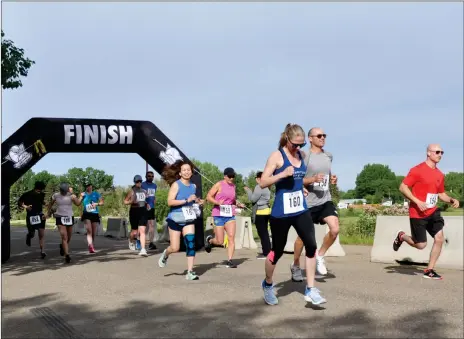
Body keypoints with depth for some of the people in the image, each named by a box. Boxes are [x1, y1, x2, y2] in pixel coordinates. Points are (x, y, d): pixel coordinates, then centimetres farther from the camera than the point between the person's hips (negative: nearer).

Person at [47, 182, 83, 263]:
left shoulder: (71, 195, -7)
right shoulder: (55, 195, -3)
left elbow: (78, 203, -23)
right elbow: (50, 204, 15)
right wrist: (49, 212, 17)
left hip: (69, 217, 2)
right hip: (60, 217, -2)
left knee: (69, 237, 16)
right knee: (64, 236, -13)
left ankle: (62, 246, 47)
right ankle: (67, 255, -13)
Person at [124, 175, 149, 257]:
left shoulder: (144, 191, 12)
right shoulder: (131, 191, -1)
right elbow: (125, 201, 0)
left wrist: (147, 204, 9)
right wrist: (131, 201, -18)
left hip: (143, 212, 3)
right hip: (134, 211, -2)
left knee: (142, 231, -9)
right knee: (134, 232, 7)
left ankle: (143, 249, -15)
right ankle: (131, 241, 41)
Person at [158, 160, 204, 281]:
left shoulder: (193, 186, 6)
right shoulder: (176, 185, -11)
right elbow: (170, 202, -20)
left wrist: (197, 201, 3)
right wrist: (186, 200, -26)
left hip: (188, 219, 4)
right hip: (175, 218, -4)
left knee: (191, 243, -11)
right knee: (175, 248, 1)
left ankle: (190, 272, -6)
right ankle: (165, 254, 38)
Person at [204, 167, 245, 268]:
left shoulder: (233, 186, 13)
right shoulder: (219, 184, -4)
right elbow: (208, 197, -5)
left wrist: (238, 204, 8)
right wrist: (217, 202, -23)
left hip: (230, 215, 5)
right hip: (219, 215, -5)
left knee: (231, 237, -10)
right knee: (220, 242, -2)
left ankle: (229, 261, -7)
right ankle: (209, 240, 32)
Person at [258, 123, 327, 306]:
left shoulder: (301, 155, 8)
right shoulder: (276, 156, -10)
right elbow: (263, 183, -15)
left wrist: (303, 185, 13)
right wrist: (282, 174, -26)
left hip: (301, 210, 5)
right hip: (281, 212, -5)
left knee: (311, 246, -8)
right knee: (277, 251, 6)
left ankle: (310, 290, 0)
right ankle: (267, 285, 31)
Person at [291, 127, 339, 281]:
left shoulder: (328, 156, 11)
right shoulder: (304, 156, -9)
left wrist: (333, 180, 5)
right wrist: (313, 179, -24)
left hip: (325, 200, 5)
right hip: (308, 202, -5)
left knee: (335, 229, -15)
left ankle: (320, 256, 10)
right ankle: (295, 266, 26)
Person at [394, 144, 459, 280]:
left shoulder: (440, 174, 9)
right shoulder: (417, 170, -12)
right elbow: (403, 187, -13)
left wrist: (451, 200, -1)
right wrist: (418, 202, -21)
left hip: (433, 212, 6)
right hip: (418, 214, -6)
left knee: (440, 238, -7)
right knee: (421, 245, -1)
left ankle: (429, 270, 5)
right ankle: (401, 237, 30)